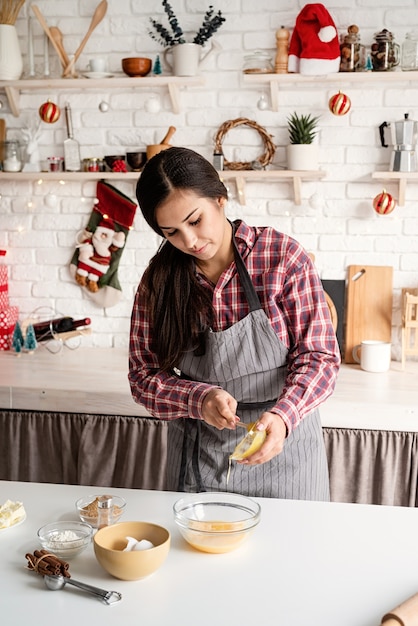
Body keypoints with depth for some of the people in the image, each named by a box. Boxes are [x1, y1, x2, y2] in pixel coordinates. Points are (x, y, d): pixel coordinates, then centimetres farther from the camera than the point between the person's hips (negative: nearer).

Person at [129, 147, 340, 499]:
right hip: (197, 454, 2)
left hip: (283, 447, -2)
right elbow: (144, 377, -3)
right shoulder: (158, 280, -5)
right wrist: (198, 399, -22)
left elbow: (319, 355, -12)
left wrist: (282, 417, -30)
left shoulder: (282, 257, -13)